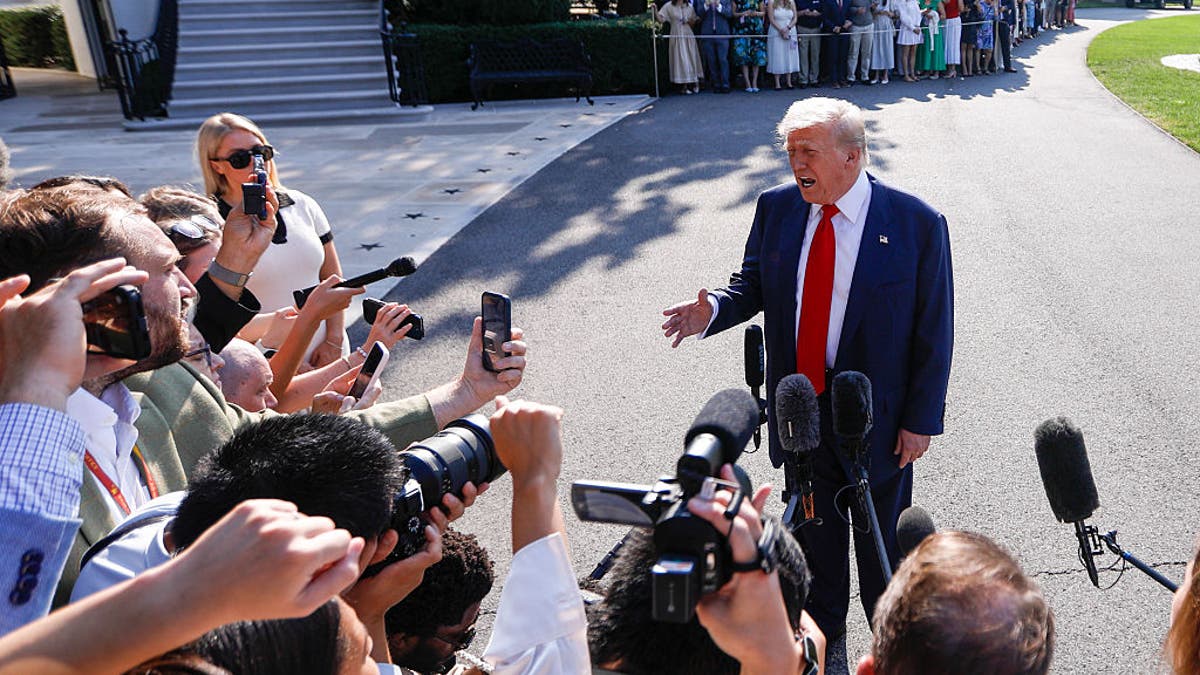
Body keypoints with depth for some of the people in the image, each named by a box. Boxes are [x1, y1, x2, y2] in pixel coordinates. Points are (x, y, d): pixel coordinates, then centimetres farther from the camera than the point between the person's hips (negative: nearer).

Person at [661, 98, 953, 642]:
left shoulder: (917, 224, -15)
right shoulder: (776, 208, -4)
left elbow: (934, 332, -11)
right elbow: (753, 285, 5)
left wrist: (921, 420, -10)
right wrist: (713, 310, -17)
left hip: (876, 415, -3)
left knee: (881, 538, 17)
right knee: (813, 523, 22)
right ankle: (822, 625, 48)